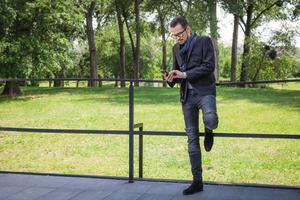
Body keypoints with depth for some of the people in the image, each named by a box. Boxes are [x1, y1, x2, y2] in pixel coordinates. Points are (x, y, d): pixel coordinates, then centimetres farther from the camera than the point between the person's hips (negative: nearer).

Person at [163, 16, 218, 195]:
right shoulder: (176, 48, 15)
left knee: (210, 119, -36)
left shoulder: (204, 41, -3)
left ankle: (209, 132, 4)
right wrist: (171, 78, -2)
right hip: (187, 95, 5)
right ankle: (197, 181, 10)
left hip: (204, 91, -5)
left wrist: (185, 74, -19)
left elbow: (209, 65, -13)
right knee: (192, 138, 4)